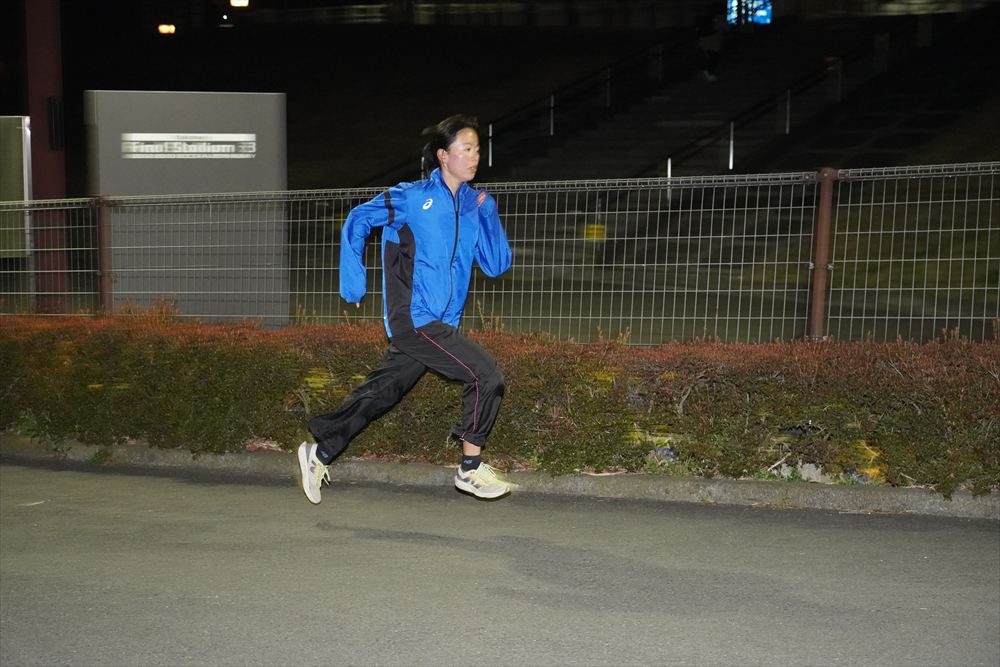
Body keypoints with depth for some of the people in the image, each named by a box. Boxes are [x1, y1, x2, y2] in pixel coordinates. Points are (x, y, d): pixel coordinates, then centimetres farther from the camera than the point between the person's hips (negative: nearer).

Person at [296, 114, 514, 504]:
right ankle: (471, 470, -2)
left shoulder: (473, 205, 10)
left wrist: (488, 213, -4)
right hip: (414, 319, -6)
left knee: (381, 392, 13)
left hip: (440, 325, 6)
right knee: (485, 374, -14)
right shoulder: (412, 197, -6)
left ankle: (320, 453, 27)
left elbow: (497, 265, 7)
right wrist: (353, 283, 0)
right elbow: (358, 220, 2)